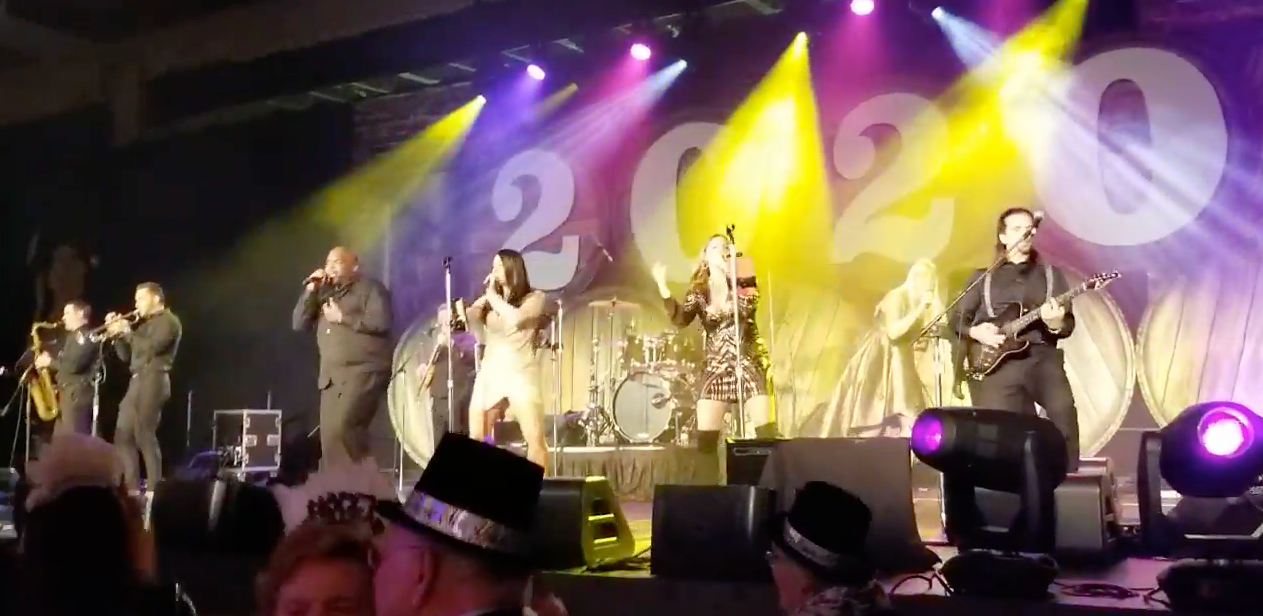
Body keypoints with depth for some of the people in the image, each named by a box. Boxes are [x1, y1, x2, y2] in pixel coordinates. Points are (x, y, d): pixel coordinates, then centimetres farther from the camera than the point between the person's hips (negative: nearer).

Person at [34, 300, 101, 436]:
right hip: (66, 395, 11)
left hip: (77, 396, -11)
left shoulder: (87, 336, -9)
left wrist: (50, 362, -8)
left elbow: (74, 365, -21)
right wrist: (49, 361, 9)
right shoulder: (73, 337, 23)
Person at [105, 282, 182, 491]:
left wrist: (127, 332, -11)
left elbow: (152, 347, -19)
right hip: (137, 382, 9)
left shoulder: (169, 321, -4)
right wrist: (117, 333, 7)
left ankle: (154, 488, -13)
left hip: (153, 381, -9)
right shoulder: (144, 324, 23)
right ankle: (132, 487, 9)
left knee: (144, 435, -14)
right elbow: (126, 356, 20)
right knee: (123, 435, 6)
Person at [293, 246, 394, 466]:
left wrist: (342, 318, -11)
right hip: (332, 376, 8)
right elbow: (299, 324, 15)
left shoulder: (371, 288, 0)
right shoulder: (325, 293, 20)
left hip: (363, 372, -7)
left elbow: (382, 322, -16)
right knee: (329, 435, 2)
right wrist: (310, 291, 4)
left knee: (342, 428, -23)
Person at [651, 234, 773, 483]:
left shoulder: (743, 280, 2)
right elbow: (681, 318, -6)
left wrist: (730, 271, -22)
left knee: (766, 430, -12)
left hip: (749, 362, -2)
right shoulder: (698, 291, 7)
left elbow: (747, 305, -17)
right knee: (705, 436, -4)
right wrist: (663, 288, -15)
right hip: (715, 366, 2)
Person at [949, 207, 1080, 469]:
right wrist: (976, 332, -6)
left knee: (1063, 408, -24)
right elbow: (957, 319, 15)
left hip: (1041, 356, 0)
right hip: (994, 361, 0)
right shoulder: (982, 276, 16)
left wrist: (1056, 324, -13)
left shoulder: (1051, 274, 17)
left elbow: (1069, 324, 11)